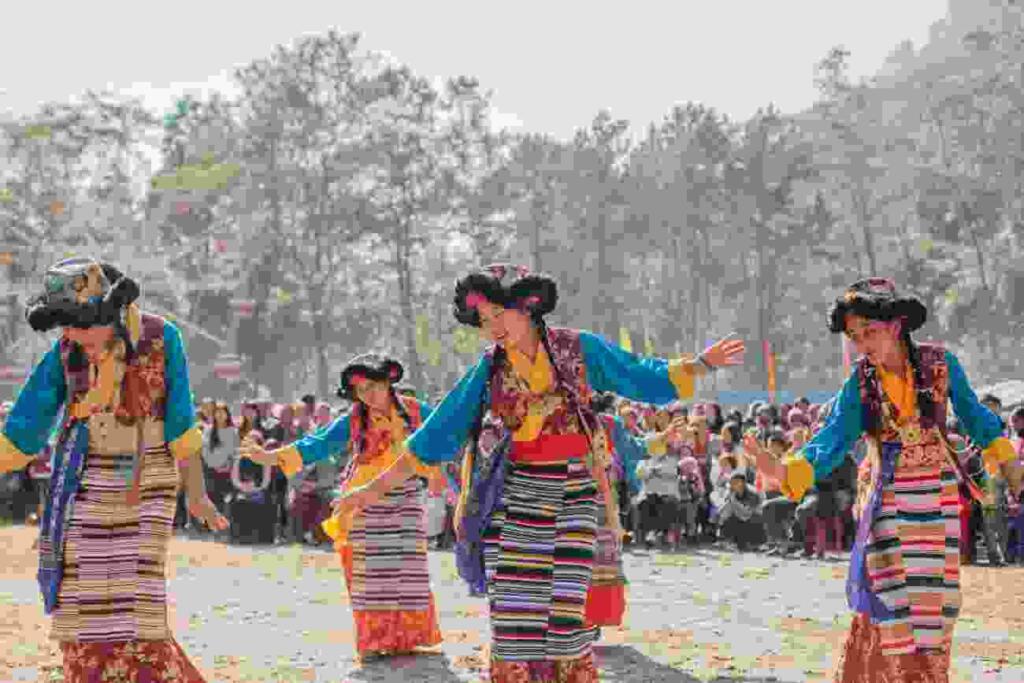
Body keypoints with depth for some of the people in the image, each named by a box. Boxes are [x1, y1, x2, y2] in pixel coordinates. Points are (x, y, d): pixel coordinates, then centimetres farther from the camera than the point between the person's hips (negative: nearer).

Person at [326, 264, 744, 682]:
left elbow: (645, 378, 9)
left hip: (572, 495, -1)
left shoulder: (579, 349, 1)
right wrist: (376, 487, 3)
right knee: (515, 612, -4)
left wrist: (702, 363, -4)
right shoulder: (489, 369, 3)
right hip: (514, 500, 1)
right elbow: (438, 433, 5)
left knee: (566, 614, -6)